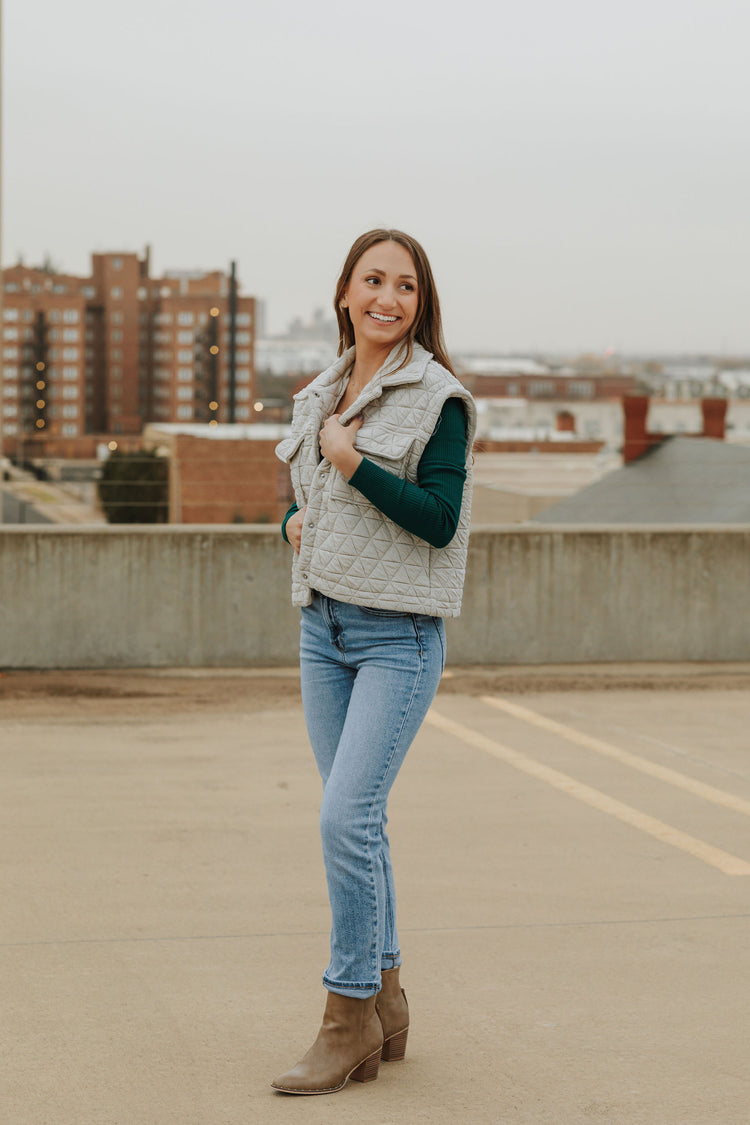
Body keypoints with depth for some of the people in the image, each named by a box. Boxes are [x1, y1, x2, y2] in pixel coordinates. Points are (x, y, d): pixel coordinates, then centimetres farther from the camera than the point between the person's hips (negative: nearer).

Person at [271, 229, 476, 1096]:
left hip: (400, 634, -6)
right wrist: (297, 522, 2)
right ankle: (385, 1006, 20)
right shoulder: (319, 398, 12)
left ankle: (350, 1022, -4)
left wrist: (353, 463, -17)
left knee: (345, 818, -13)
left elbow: (440, 517, -15)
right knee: (355, 822, 9)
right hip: (323, 625, 7)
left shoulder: (439, 398, -7)